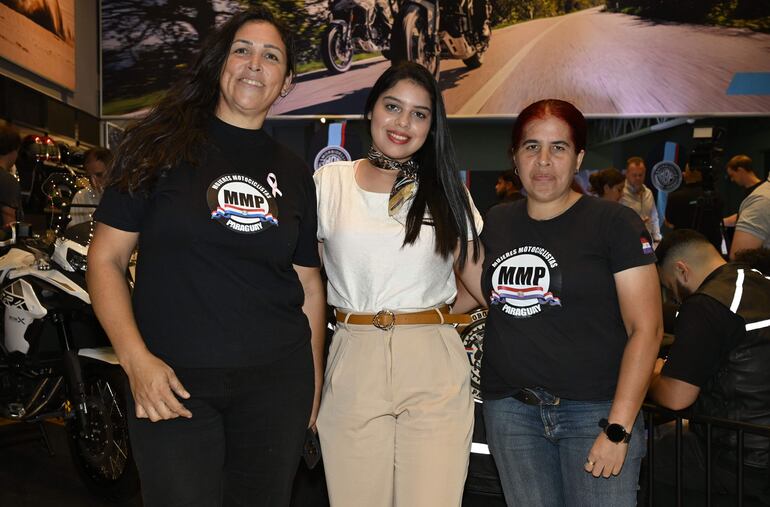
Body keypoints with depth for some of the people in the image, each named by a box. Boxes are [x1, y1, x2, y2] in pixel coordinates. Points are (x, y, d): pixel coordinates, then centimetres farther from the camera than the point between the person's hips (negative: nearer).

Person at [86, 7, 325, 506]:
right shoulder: (164, 146, 0)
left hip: (278, 380, 3)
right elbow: (106, 259, -3)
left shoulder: (294, 173, 10)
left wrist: (315, 379, 12)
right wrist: (136, 359, -14)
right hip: (173, 381, -3)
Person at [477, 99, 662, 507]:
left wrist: (618, 430, -13)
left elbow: (646, 328, -8)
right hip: (510, 409, 4)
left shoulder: (614, 223, -5)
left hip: (595, 409, -3)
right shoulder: (495, 224, 8)